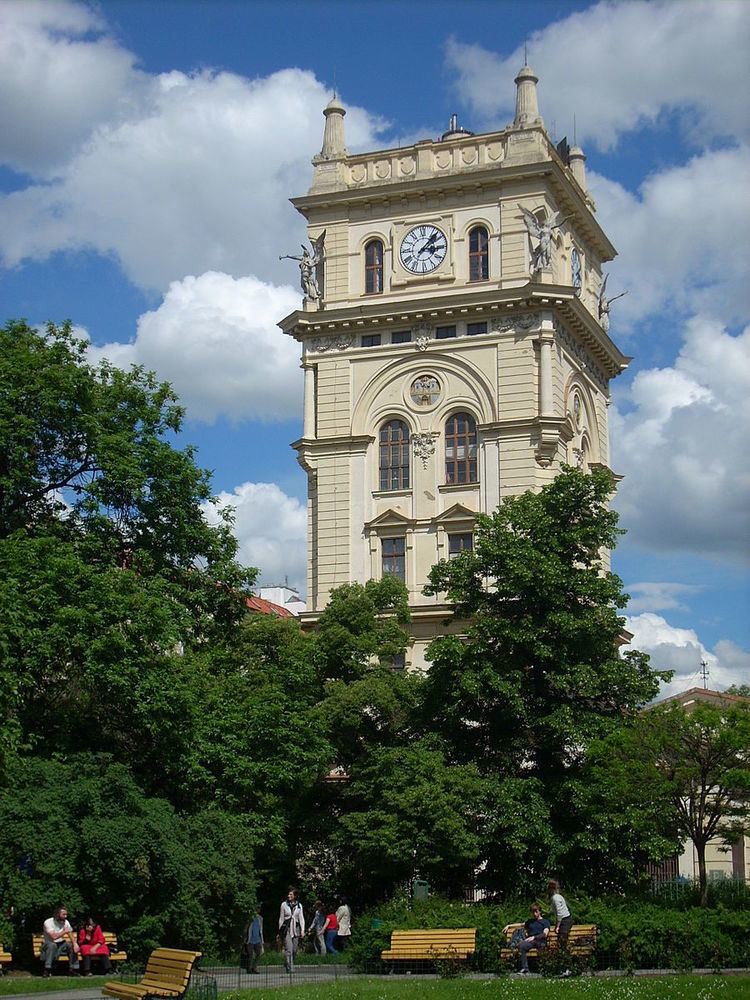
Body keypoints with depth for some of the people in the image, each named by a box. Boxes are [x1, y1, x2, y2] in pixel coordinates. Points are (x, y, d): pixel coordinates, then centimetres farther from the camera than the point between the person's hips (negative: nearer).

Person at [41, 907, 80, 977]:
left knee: (71, 945, -21)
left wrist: (75, 944, -25)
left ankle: (74, 969, -11)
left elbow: (71, 934, -6)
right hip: (48, 944, -5)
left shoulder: (65, 922, 0)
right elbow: (54, 936, -30)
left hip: (60, 944, 5)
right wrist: (65, 931, -19)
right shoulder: (48, 922, -19)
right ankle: (47, 970, -32)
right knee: (52, 945, -38)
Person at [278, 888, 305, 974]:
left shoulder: (299, 906, 9)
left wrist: (302, 930, -3)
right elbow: (281, 918, 7)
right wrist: (280, 931, 5)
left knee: (294, 950, 4)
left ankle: (287, 964, 24)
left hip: (296, 928, 3)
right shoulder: (284, 905, 4)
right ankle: (289, 968, -13)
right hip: (286, 928, -3)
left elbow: (301, 918, 7)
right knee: (288, 949, -13)